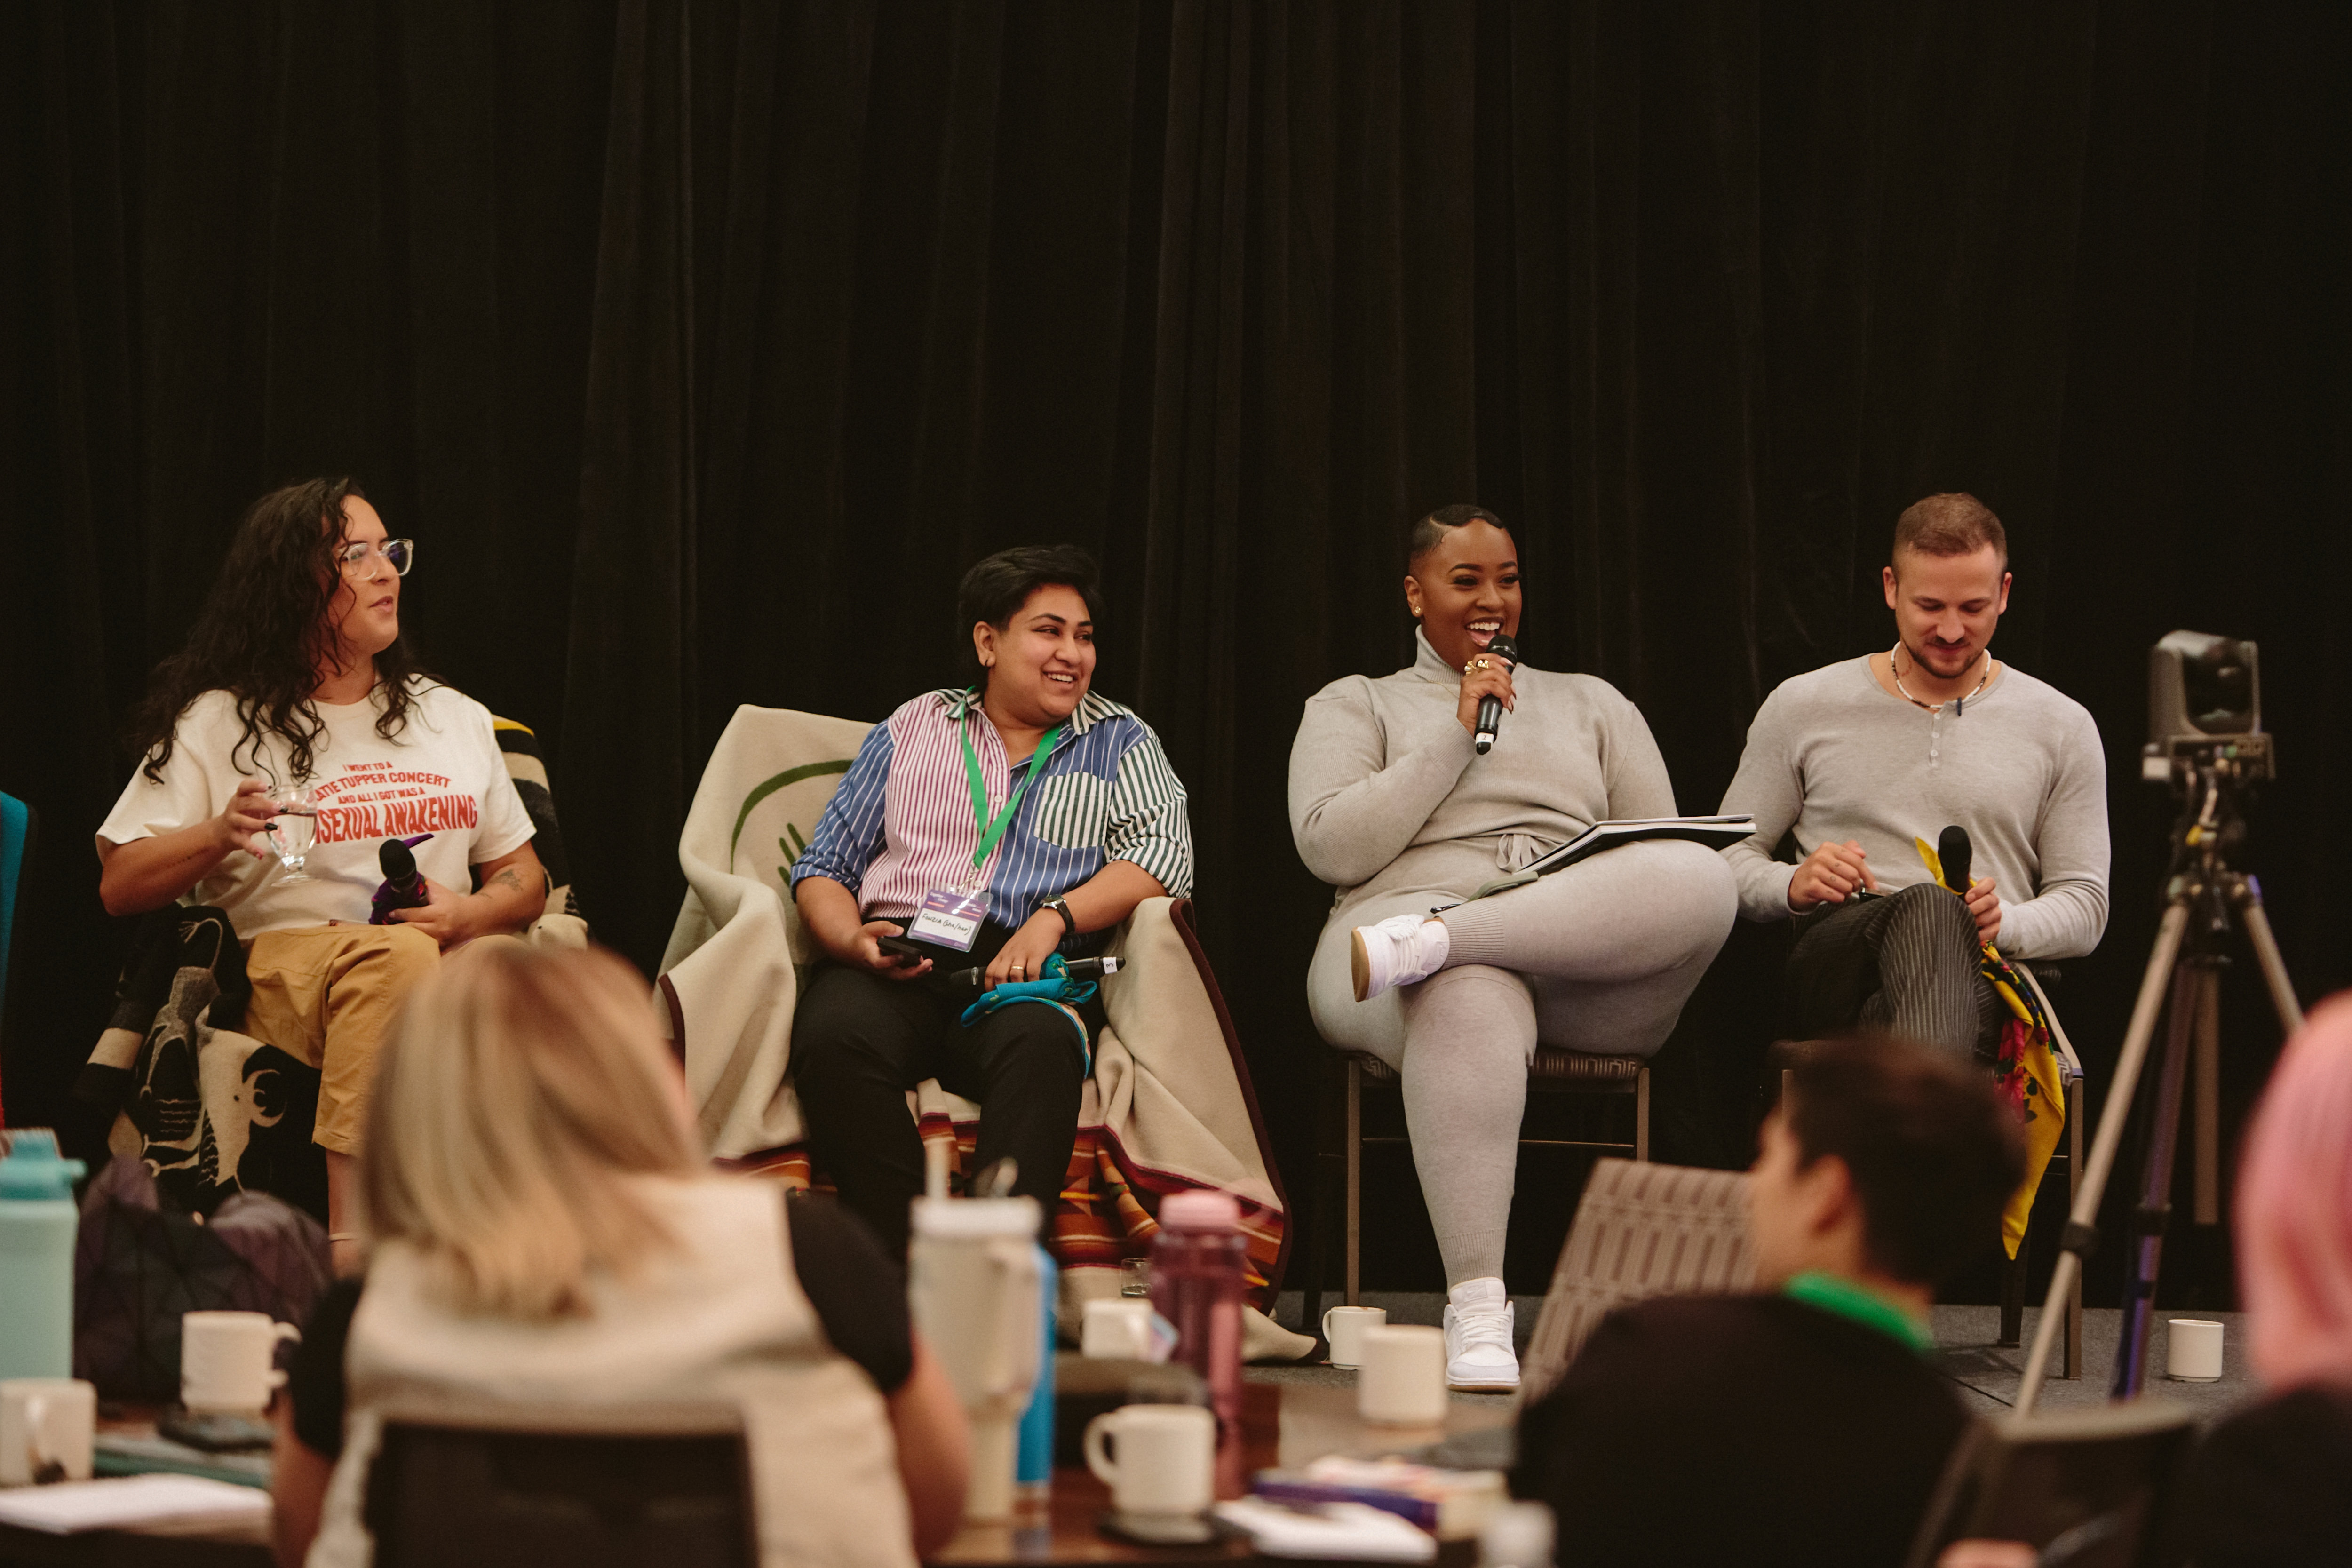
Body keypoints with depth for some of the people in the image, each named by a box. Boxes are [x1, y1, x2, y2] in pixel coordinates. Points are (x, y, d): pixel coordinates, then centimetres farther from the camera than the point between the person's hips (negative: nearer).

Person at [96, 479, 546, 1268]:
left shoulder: (456, 719, 23)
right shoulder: (220, 723, 11)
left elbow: (524, 876, 22)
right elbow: (118, 886, 7)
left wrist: (470, 915, -1)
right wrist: (219, 837, -12)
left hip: (446, 964, 3)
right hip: (281, 962, -3)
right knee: (397, 957, -37)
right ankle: (354, 1236, -47)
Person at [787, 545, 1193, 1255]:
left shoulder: (1118, 740, 20)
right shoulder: (912, 729, 23)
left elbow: (1161, 852, 2)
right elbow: (823, 868, 19)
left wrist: (1055, 917, -15)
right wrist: (851, 940, -5)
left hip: (1027, 979, -1)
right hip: (896, 964, 1)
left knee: (1040, 1040, -39)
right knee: (834, 1034, -35)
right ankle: (902, 1268, -34)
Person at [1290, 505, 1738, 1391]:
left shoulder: (1593, 705, 29)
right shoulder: (1354, 706, 22)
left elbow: (1664, 856, 19)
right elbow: (1330, 848, 3)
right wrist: (1457, 735, 1)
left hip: (1589, 973, 2)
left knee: (1702, 878, -34)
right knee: (1472, 1004, -44)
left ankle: (1420, 946, -44)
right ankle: (1475, 1311, -47)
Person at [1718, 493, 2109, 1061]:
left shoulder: (2062, 727, 18)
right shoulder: (1803, 708, 17)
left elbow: (2085, 906, 15)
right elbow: (1728, 857, 19)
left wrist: (2004, 923, -9)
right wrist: (1795, 885, -6)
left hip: (1984, 974, 0)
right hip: (1834, 962, 0)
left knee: (1938, 921, -40)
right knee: (1927, 906, -40)